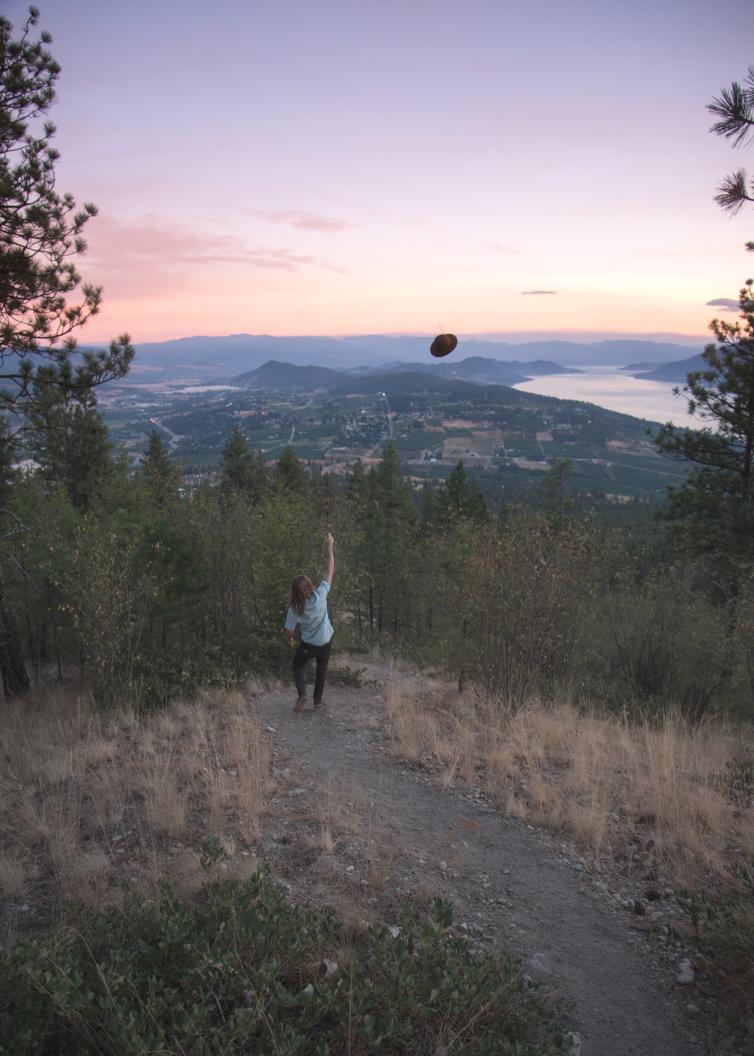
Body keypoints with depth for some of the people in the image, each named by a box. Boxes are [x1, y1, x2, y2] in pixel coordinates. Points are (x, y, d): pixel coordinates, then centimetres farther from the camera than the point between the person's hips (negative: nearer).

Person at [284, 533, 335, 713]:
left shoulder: (294, 609, -25)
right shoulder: (320, 596, -26)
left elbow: (290, 630, -9)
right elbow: (330, 571, -20)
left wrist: (290, 641, 14)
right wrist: (329, 547, -17)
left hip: (307, 644, -1)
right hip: (325, 641, 1)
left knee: (298, 666, 22)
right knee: (321, 669, 23)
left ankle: (302, 694, 1)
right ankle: (318, 700, 26)